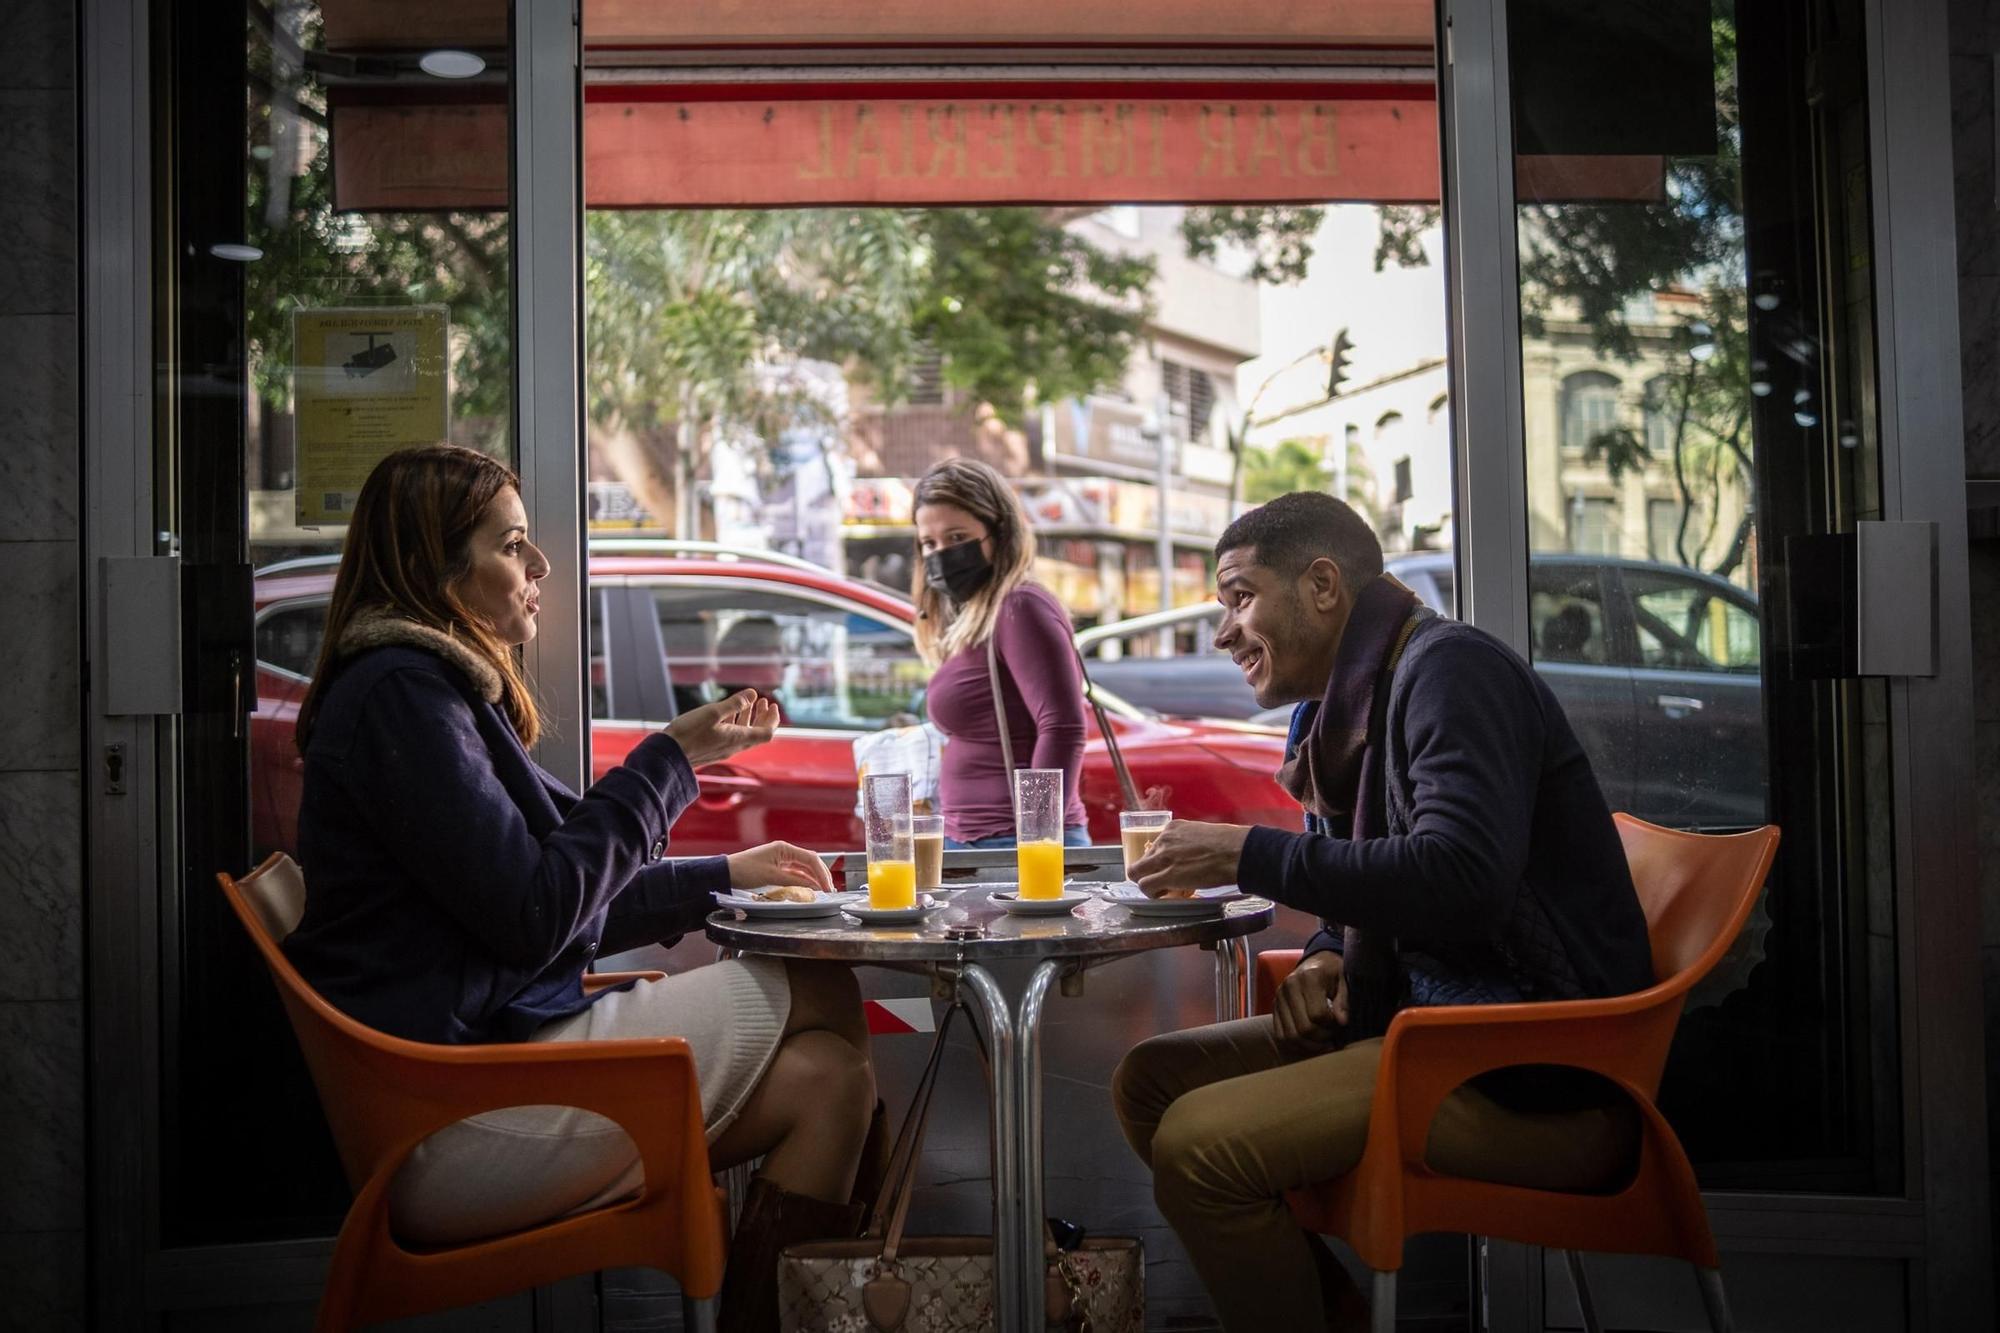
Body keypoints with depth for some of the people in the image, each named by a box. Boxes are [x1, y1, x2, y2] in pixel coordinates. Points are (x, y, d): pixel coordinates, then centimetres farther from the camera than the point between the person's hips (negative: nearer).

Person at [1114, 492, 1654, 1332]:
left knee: (1198, 1144, -23)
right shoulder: (1342, 709, 14)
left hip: (1543, 1075, -10)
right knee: (1151, 1080, 6)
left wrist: (1248, 854, -20)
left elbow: (1461, 877, -28)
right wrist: (1326, 958, 0)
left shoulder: (1448, 666, -14)